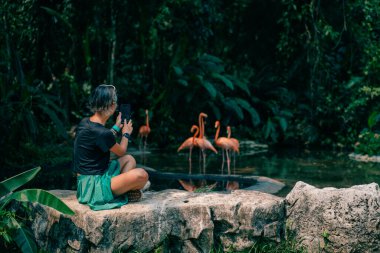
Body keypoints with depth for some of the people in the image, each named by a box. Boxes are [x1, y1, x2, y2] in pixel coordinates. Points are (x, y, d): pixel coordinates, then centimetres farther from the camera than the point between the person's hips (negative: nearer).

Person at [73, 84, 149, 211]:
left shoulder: (84, 123, 4)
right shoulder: (102, 133, -23)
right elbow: (121, 152, -2)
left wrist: (117, 127, 33)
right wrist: (126, 134, 17)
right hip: (94, 185, -10)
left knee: (129, 159, 22)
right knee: (141, 175, -22)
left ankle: (122, 188, 2)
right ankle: (126, 193, 8)